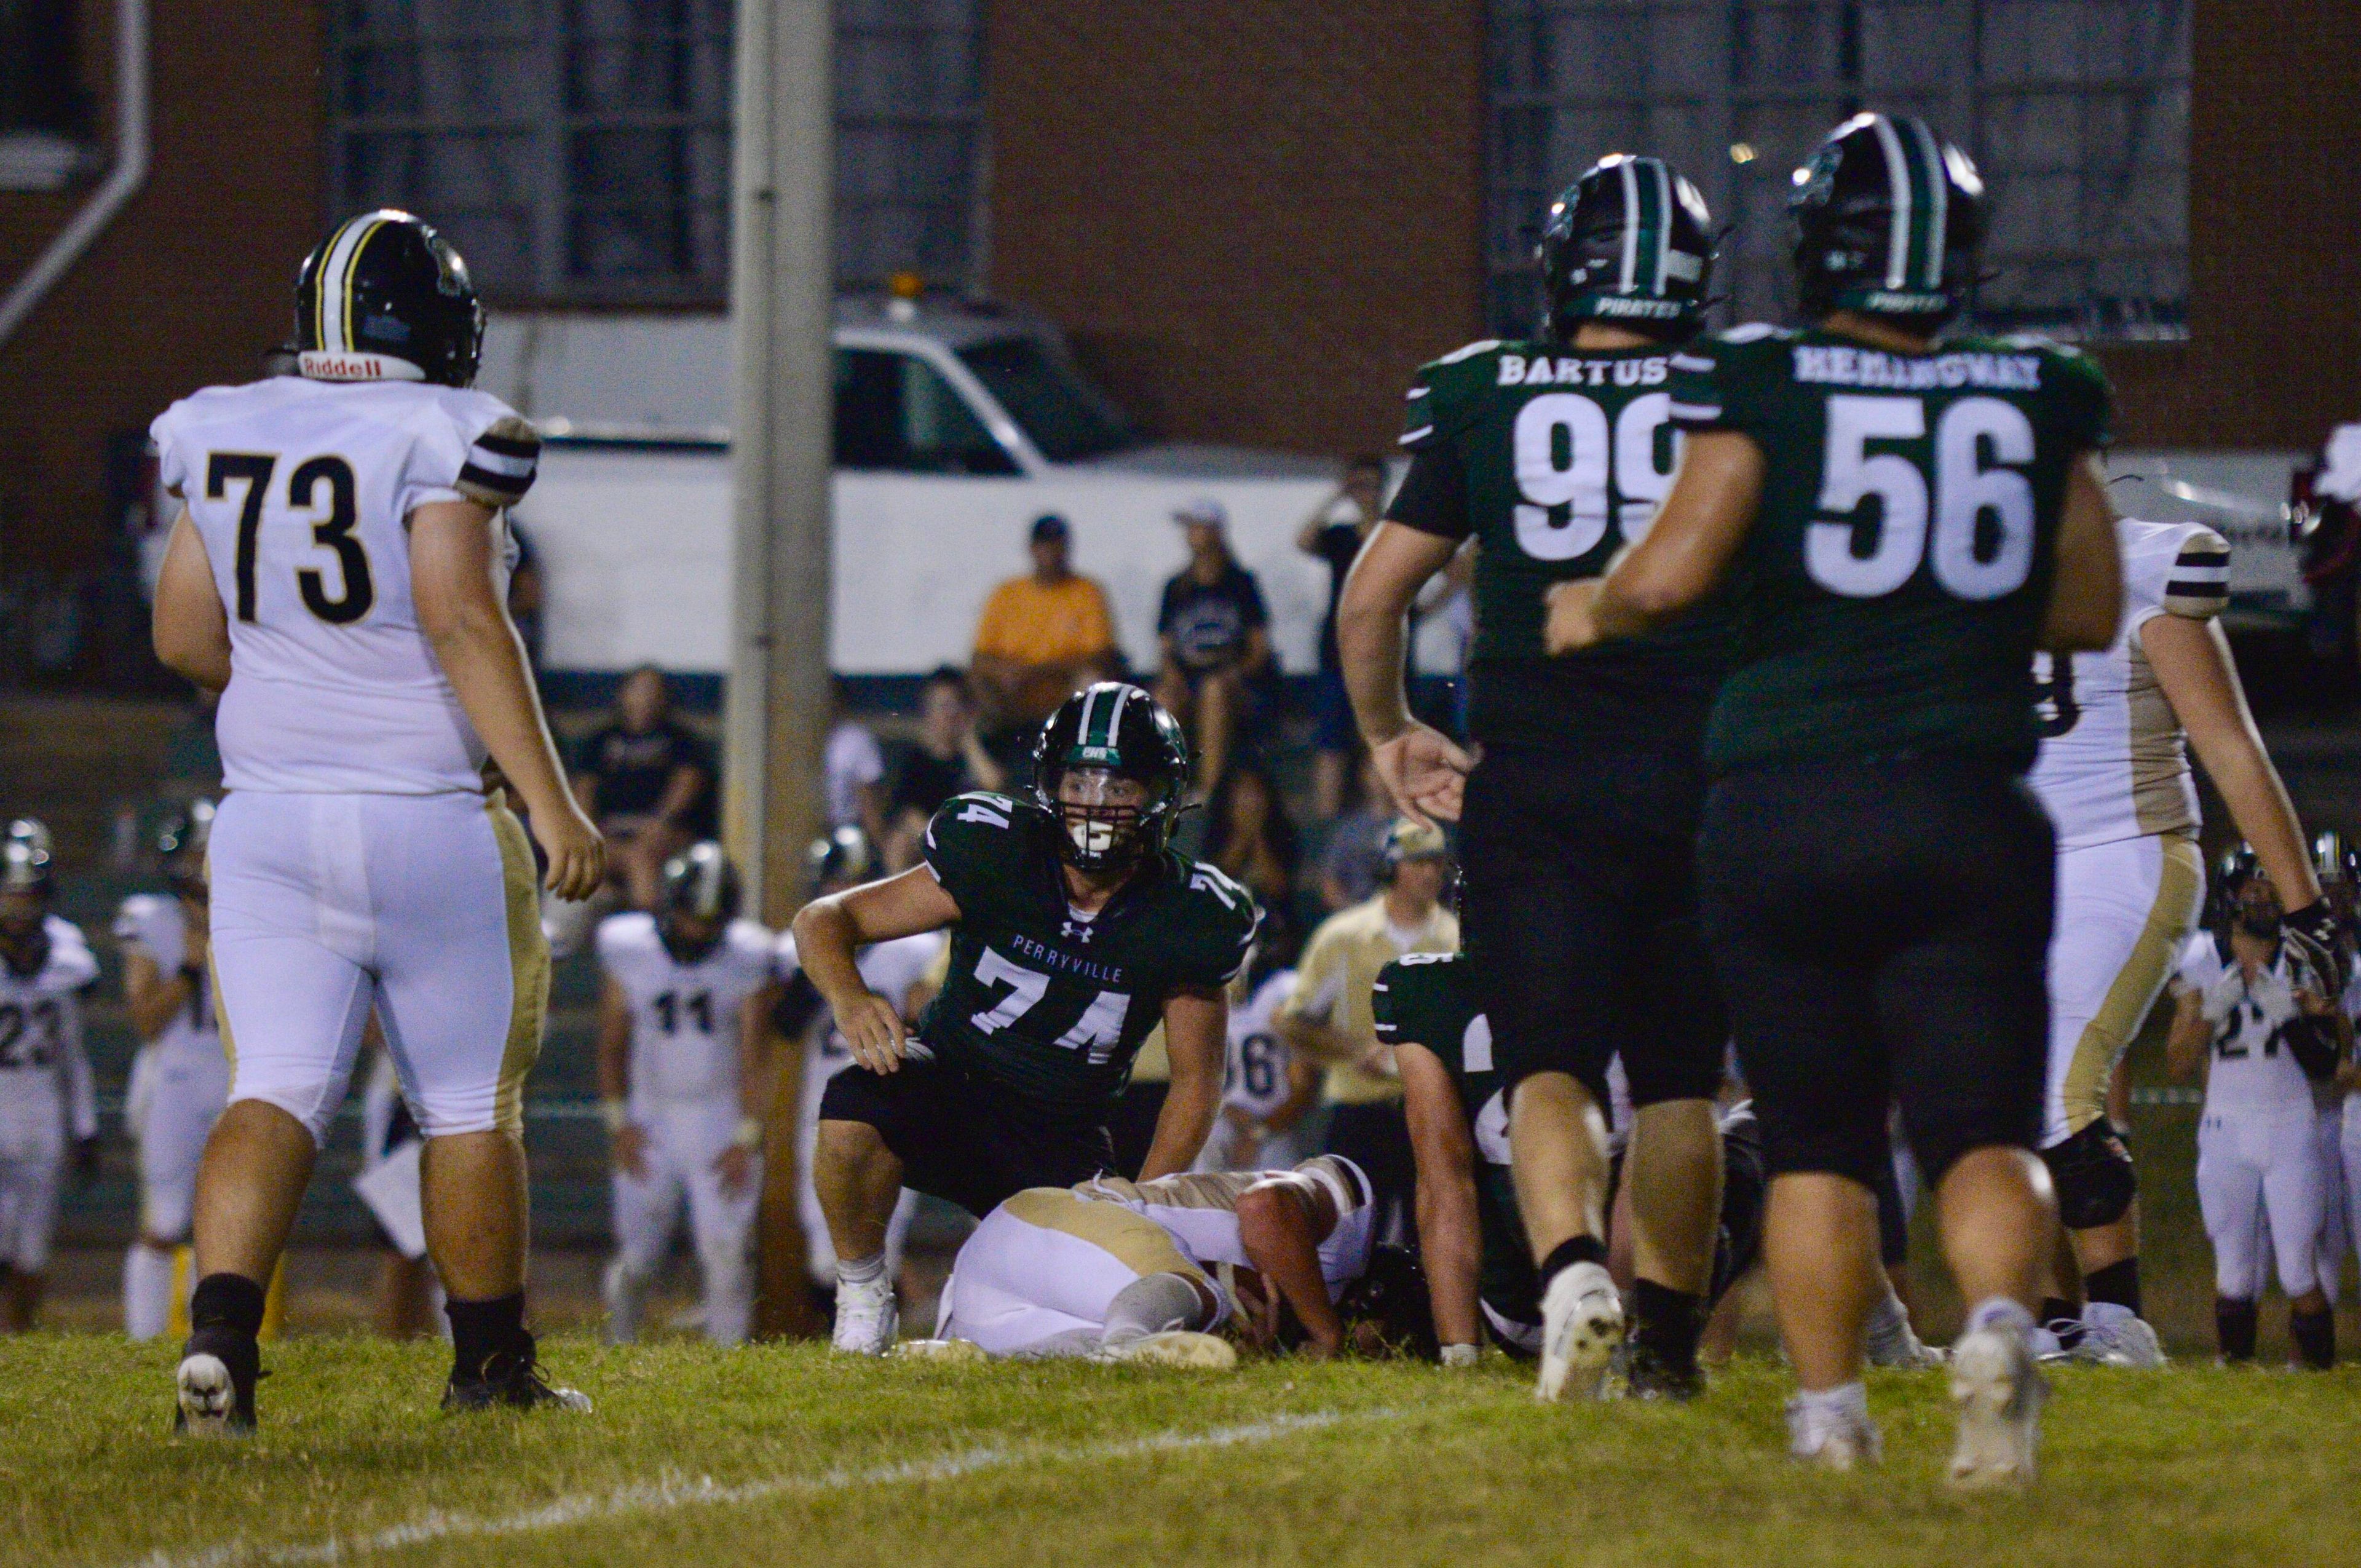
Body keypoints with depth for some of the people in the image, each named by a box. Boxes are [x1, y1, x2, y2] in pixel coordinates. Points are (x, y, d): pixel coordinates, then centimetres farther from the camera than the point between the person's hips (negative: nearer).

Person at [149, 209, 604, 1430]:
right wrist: (552, 805, -17)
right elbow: (462, 623, -18)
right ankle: (491, 1365, 20)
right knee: (471, 1104, 11)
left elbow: (184, 638, 10)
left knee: (276, 1094, 0)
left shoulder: (223, 438, 6)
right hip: (425, 817, -4)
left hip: (267, 816, 4)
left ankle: (220, 1330, -22)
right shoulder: (439, 439, -11)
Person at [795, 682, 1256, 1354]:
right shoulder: (997, 856, -16)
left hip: (1059, 1141, 3)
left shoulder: (1181, 917, -11)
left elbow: (1196, 1080, 0)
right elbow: (824, 920, -12)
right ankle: (862, 1292, -9)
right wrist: (850, 1000, -35)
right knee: (858, 1105, -36)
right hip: (951, 1089, -3)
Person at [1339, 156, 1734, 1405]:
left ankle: (1574, 1268, -28)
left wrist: (1387, 735, 19)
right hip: (1697, 782, 1)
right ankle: (1668, 1334, 19)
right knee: (1678, 1078, 14)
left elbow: (1372, 599, 4)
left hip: (1533, 785, -1)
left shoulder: (1479, 399, 2)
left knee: (1551, 1066, -2)